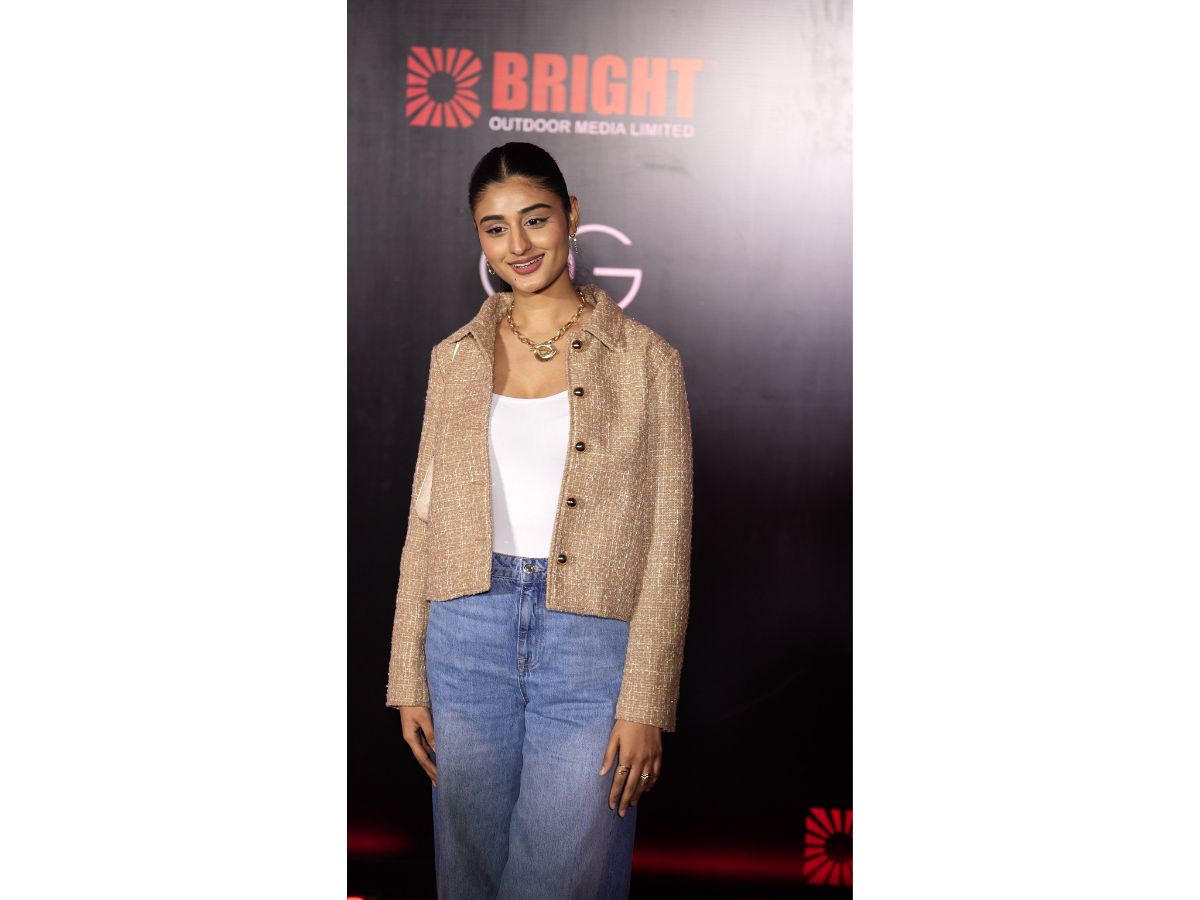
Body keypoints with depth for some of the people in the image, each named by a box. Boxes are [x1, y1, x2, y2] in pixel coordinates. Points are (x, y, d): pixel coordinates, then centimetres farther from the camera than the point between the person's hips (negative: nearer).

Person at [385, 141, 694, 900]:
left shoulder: (645, 359, -3)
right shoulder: (456, 358, 8)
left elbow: (667, 545, -5)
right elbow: (426, 519, 9)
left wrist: (645, 705, -10)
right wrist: (409, 680, 6)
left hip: (591, 643, -3)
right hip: (469, 637, 4)